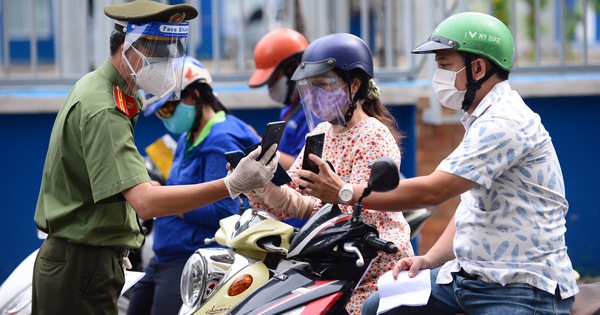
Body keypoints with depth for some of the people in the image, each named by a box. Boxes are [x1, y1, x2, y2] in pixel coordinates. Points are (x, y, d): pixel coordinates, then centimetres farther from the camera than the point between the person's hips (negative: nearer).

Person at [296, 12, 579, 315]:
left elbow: (433, 190, -23)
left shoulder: (505, 123, -18)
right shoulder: (482, 120, 17)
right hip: (468, 274, 10)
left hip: (524, 288, -10)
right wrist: (429, 260, 4)